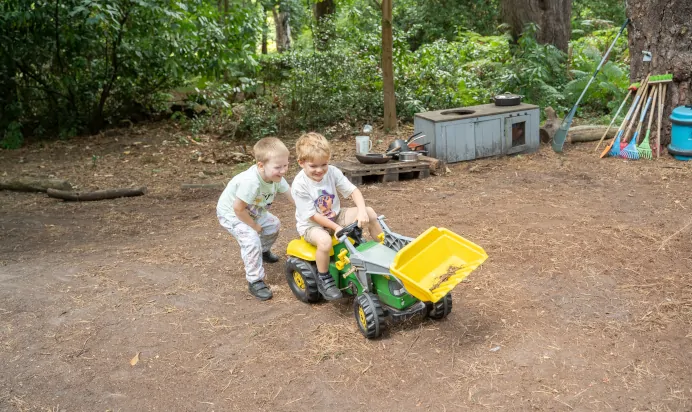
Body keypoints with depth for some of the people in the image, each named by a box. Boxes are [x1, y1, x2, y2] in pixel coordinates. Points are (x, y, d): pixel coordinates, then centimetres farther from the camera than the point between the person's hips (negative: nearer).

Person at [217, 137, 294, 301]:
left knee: (273, 224, 17)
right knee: (251, 240, -24)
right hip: (231, 213, -8)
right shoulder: (251, 181, -42)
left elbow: (292, 196, -14)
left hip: (252, 212, 8)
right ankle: (255, 281, -11)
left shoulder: (276, 177, -17)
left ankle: (263, 251, 47)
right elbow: (238, 208, -34)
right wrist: (254, 226, -20)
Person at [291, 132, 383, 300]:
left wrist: (362, 211, -29)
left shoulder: (332, 172, -11)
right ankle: (324, 278, -13)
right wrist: (336, 227, -25)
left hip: (335, 216, 5)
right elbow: (312, 216, -21)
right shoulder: (299, 185, -24)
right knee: (325, 241, -40)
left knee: (370, 213, -10)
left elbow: (354, 191, -12)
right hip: (311, 225, -5)